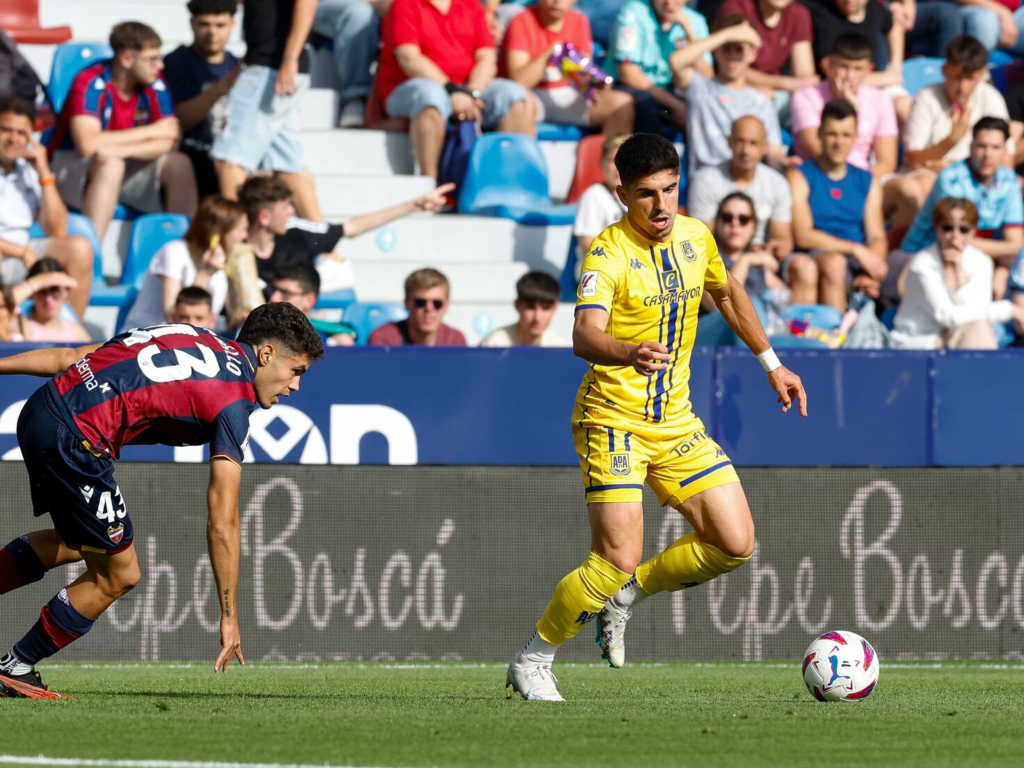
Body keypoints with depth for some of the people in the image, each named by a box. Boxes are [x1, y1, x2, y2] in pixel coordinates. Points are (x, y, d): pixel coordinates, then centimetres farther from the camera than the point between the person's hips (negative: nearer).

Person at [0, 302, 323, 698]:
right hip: (73, 439, -9)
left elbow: (69, 358, 17)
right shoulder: (233, 401, -4)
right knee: (118, 575, 8)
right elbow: (222, 524, -6)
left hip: (39, 411, 9)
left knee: (73, 544, 30)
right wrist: (229, 618, -2)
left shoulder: (194, 338, 18)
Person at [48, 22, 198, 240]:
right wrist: (151, 131, -23)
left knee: (179, 165, -18)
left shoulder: (155, 87, -4)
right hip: (71, 167, -5)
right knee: (110, 162, -37)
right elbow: (87, 144, -33)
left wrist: (122, 150, -33)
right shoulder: (92, 83, -21)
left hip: (126, 167, 5)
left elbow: (168, 143, -12)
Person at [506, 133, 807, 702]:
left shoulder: (695, 238, 2)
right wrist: (631, 352, -56)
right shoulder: (608, 253, -19)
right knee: (618, 560, -16)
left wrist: (771, 364, 28)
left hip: (675, 420, 7)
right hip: (614, 419, -7)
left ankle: (625, 595, 21)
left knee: (735, 543, -1)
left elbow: (727, 293, 25)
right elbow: (584, 336, -35)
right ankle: (531, 663, 4)